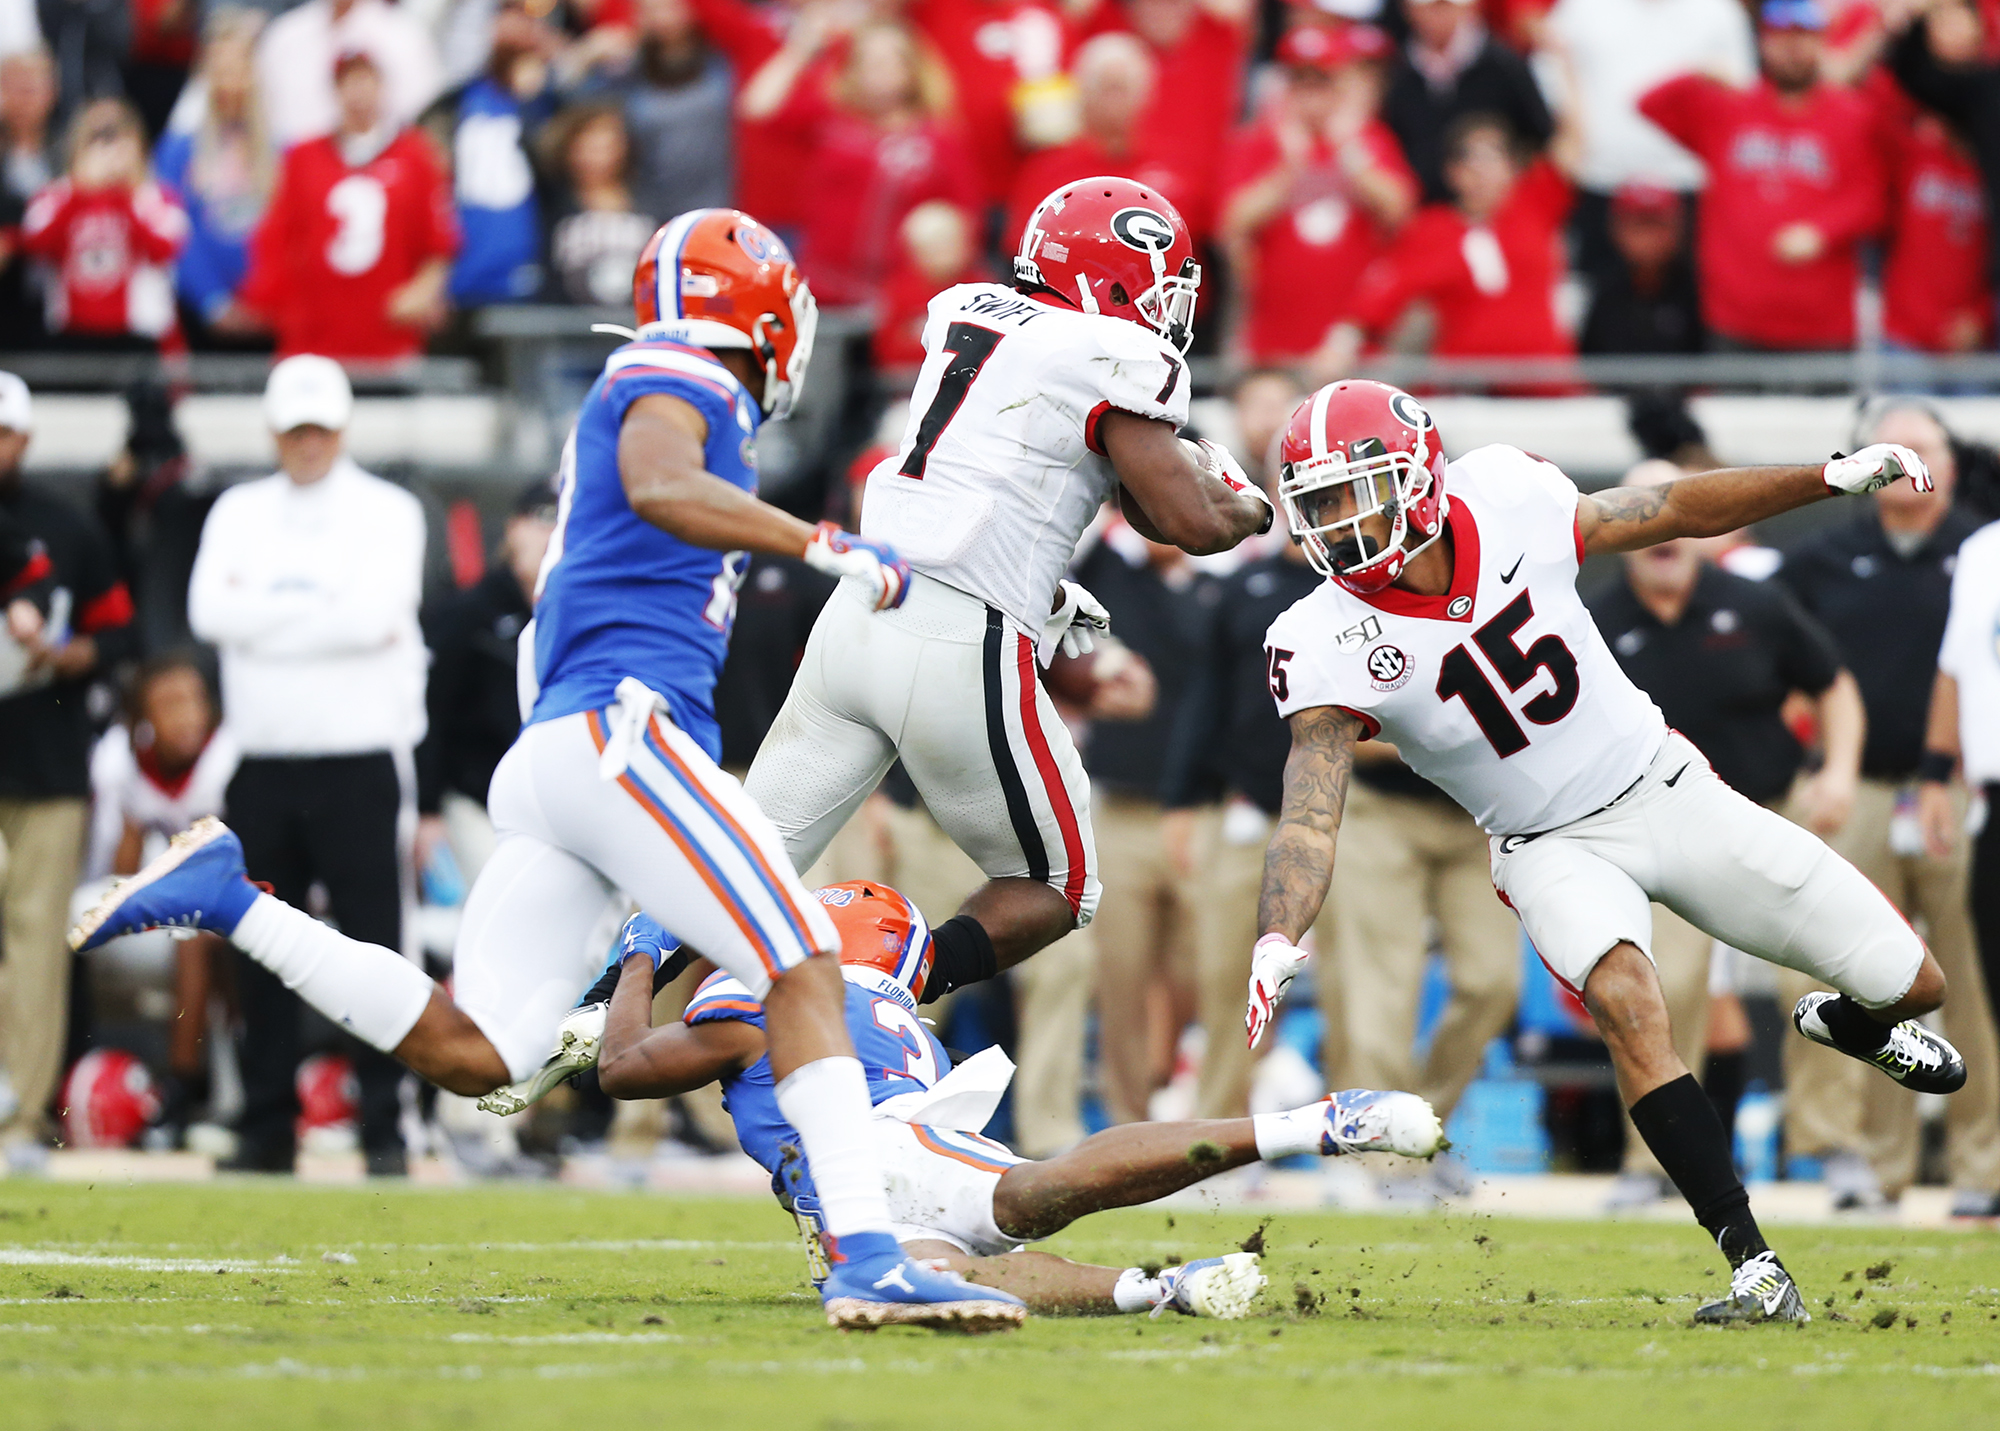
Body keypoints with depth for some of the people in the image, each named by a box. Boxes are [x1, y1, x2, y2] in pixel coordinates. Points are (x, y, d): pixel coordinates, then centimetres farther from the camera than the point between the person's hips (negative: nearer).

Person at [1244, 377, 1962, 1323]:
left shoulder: (1504, 507, -15)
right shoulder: (1331, 643, -18)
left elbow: (1680, 510, 0)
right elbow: (1310, 815, -24)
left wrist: (1834, 478, -6)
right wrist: (1277, 942, -42)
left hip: (1668, 791, 2)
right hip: (1554, 849, -2)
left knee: (1912, 987, 2)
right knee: (1624, 999, -34)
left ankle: (1846, 1024, 42)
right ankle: (1754, 1268, -30)